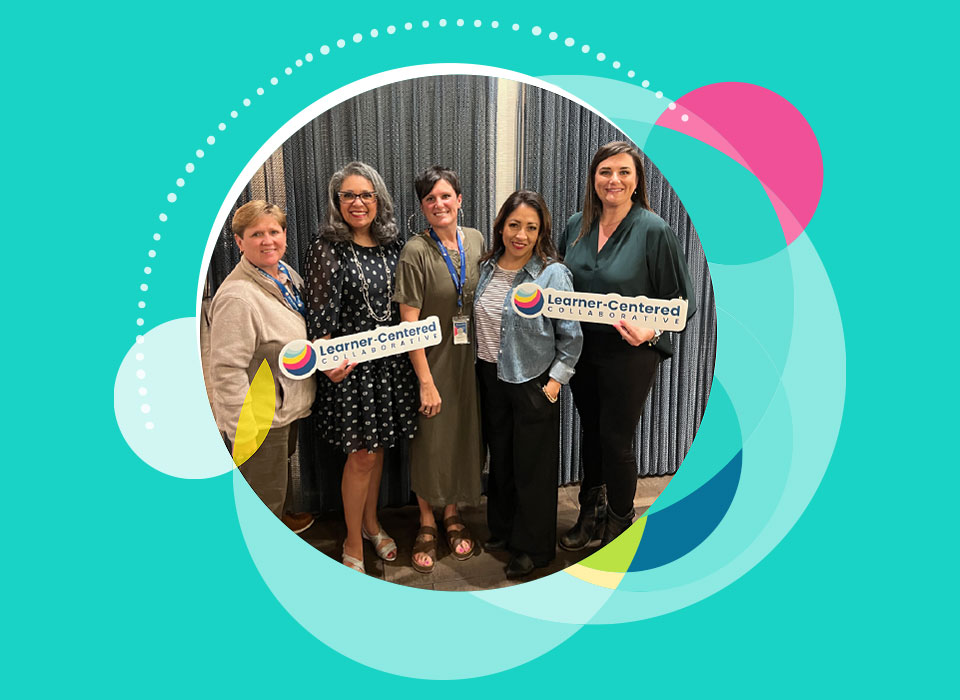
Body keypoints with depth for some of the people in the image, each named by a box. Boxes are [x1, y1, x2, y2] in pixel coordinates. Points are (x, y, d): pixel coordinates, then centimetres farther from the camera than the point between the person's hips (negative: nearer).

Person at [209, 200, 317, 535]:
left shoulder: (288, 275, 3)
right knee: (262, 497, 9)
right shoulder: (237, 296, -26)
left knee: (280, 474, 32)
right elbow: (226, 369, -27)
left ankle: (281, 517, 56)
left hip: (287, 407, 9)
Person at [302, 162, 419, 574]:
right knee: (362, 455, 2)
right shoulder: (327, 248, -9)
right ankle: (353, 543, 22)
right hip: (350, 366, -5)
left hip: (390, 362, 5)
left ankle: (371, 522, 39)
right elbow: (320, 315, -13)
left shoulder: (392, 244, 7)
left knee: (379, 446, 17)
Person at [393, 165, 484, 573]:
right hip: (431, 360, -4)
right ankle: (426, 522, 29)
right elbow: (409, 322, -15)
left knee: (464, 437, 13)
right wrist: (426, 382, -15)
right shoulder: (416, 251, -14)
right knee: (429, 442, 7)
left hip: (469, 359, 4)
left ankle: (452, 514, 35)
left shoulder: (475, 240, 1)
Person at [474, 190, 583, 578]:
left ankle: (534, 547, 26)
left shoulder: (553, 273, -15)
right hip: (491, 375, 6)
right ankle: (503, 529, 40)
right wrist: (482, 364, 12)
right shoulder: (487, 267, 3)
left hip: (532, 381, -6)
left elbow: (571, 335, -10)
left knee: (532, 466, 7)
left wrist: (557, 379, -12)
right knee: (499, 455, 19)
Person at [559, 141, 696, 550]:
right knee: (591, 431, 18)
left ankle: (619, 526, 26)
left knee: (616, 439, 3)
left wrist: (649, 331, -25)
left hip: (630, 352, -5)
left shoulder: (653, 230, -12)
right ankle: (591, 513, 38)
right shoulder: (577, 226, 3)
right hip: (582, 348, 5)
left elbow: (681, 301, -10)